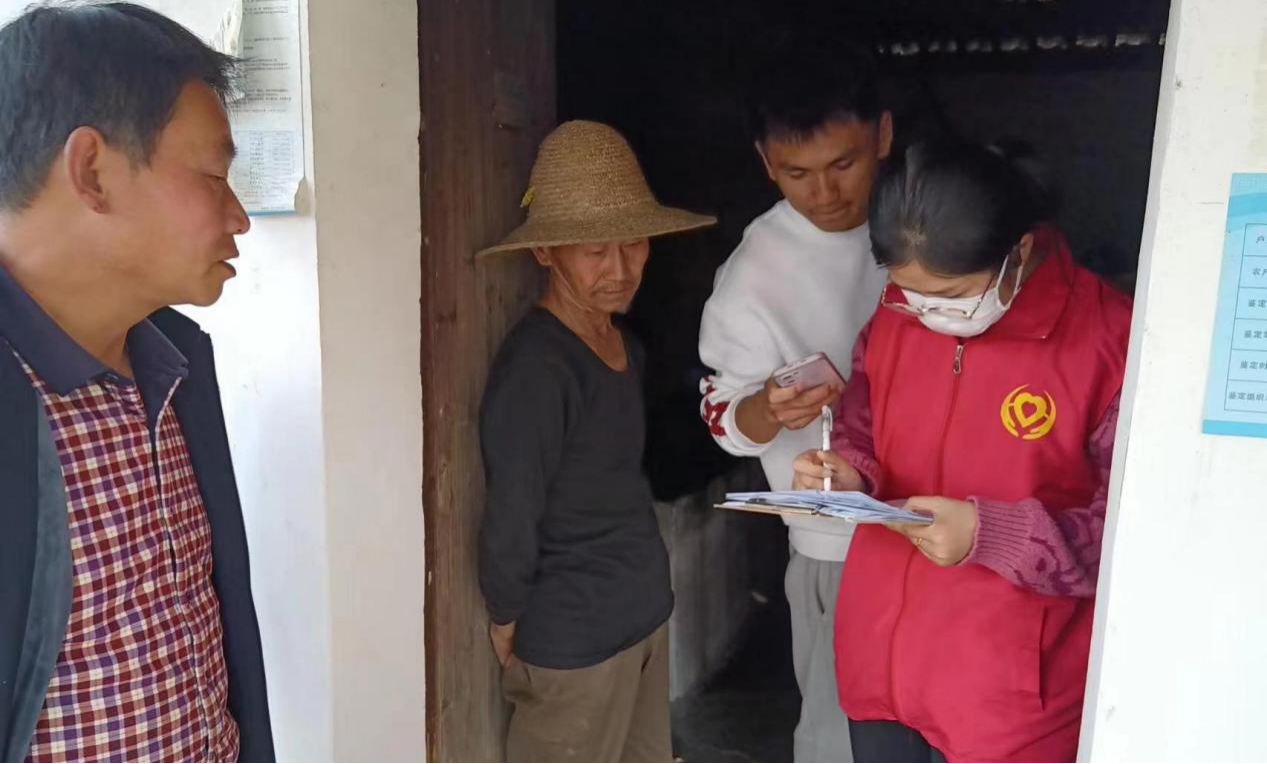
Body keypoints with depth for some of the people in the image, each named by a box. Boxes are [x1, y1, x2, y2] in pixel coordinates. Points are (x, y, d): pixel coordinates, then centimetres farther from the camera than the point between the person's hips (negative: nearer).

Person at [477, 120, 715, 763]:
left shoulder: (626, 347, 5)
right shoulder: (535, 369, -22)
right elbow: (508, 529, -17)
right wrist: (509, 639, -5)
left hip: (645, 616, 8)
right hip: (575, 642, -8)